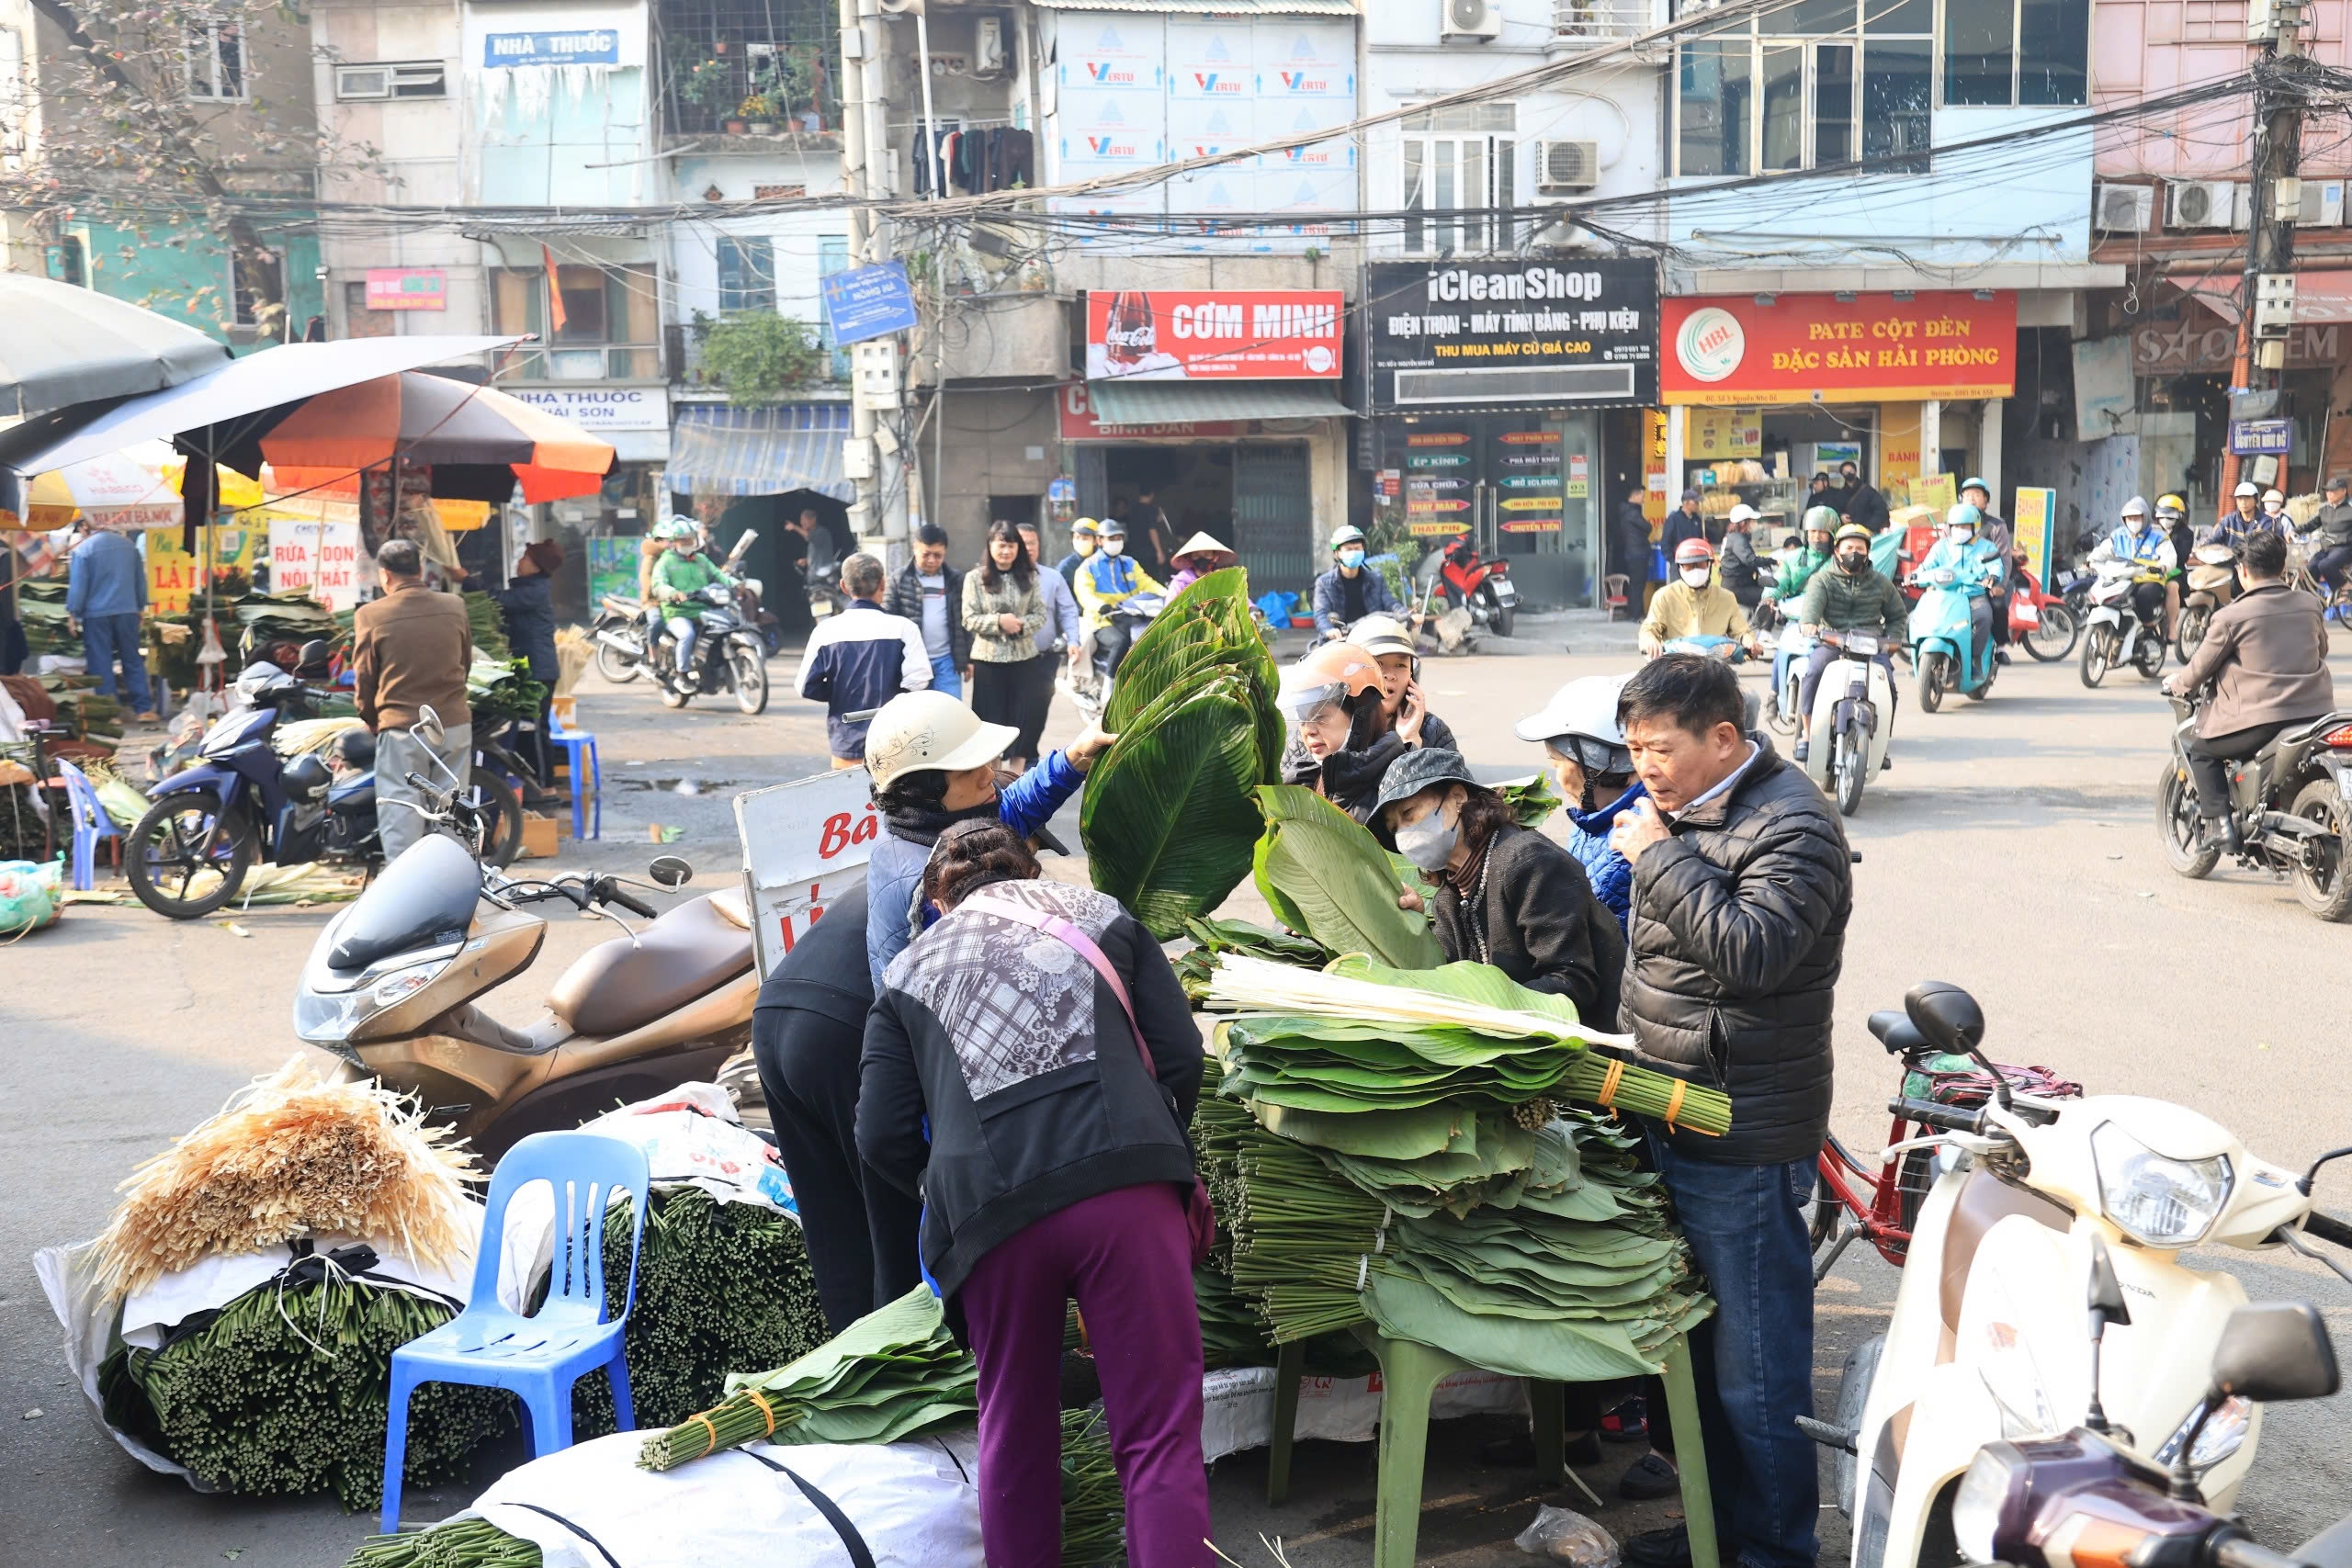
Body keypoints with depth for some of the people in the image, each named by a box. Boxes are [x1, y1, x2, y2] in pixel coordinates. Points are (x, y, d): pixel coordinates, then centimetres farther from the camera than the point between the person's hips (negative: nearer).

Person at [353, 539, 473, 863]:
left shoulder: (370, 615, -8)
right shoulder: (454, 606, 0)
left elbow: (364, 681, -1)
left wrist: (372, 721, 17)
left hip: (401, 730, -3)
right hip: (455, 725, 3)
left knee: (401, 818, 2)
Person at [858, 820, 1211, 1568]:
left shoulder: (909, 970, 22)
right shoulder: (1100, 914, 23)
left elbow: (883, 1139, 12)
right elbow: (1181, 1056, 13)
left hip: (988, 1214, 1)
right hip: (1127, 1188, -1)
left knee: (1015, 1433, 19)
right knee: (1161, 1436, 2)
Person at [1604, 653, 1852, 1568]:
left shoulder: (1792, 825, -15)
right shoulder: (1683, 810, 13)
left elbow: (1750, 952, -30)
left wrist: (1660, 857, -22)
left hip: (1745, 1142, -9)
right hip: (1674, 1118, 9)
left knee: (1754, 1365, 0)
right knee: (1699, 1347, 19)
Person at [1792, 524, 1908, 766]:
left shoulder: (1881, 582, 19)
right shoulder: (1823, 580, 10)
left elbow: (1899, 615, 27)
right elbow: (1812, 602, -11)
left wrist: (1892, 639, 6)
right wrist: (1808, 622, -35)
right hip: (1830, 643, -2)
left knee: (1887, 682, -23)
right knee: (1812, 673, -31)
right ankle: (1806, 736, -21)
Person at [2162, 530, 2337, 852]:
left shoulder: (2230, 616, -10)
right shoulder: (2310, 605, 5)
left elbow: (2200, 669, 0)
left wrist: (2176, 683, 21)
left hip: (2260, 722, -5)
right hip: (2316, 714, 5)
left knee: (2202, 750, 16)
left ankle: (2220, 824, 3)